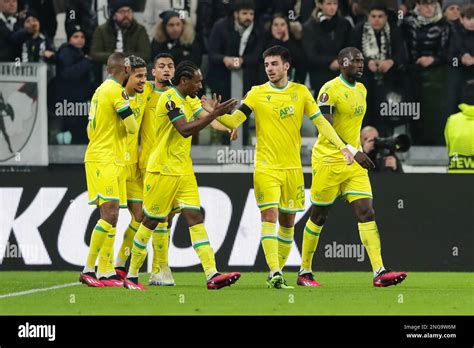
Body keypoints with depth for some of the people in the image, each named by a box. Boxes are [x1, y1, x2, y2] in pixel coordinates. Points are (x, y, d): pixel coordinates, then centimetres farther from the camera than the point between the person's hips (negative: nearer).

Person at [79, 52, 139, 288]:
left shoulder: (100, 91, 16)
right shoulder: (117, 91, -12)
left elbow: (90, 130, 21)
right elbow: (132, 127, -11)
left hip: (96, 156, 10)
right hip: (106, 160, -10)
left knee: (110, 217, 8)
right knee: (109, 216, -14)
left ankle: (105, 273, 6)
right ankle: (88, 270, -17)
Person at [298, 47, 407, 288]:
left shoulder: (361, 90, 12)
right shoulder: (330, 90, -14)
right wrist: (353, 152, -30)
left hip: (354, 163, 7)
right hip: (329, 161, -7)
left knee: (366, 213, -7)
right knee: (318, 218, 5)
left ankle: (379, 272, -16)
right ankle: (304, 272, 19)